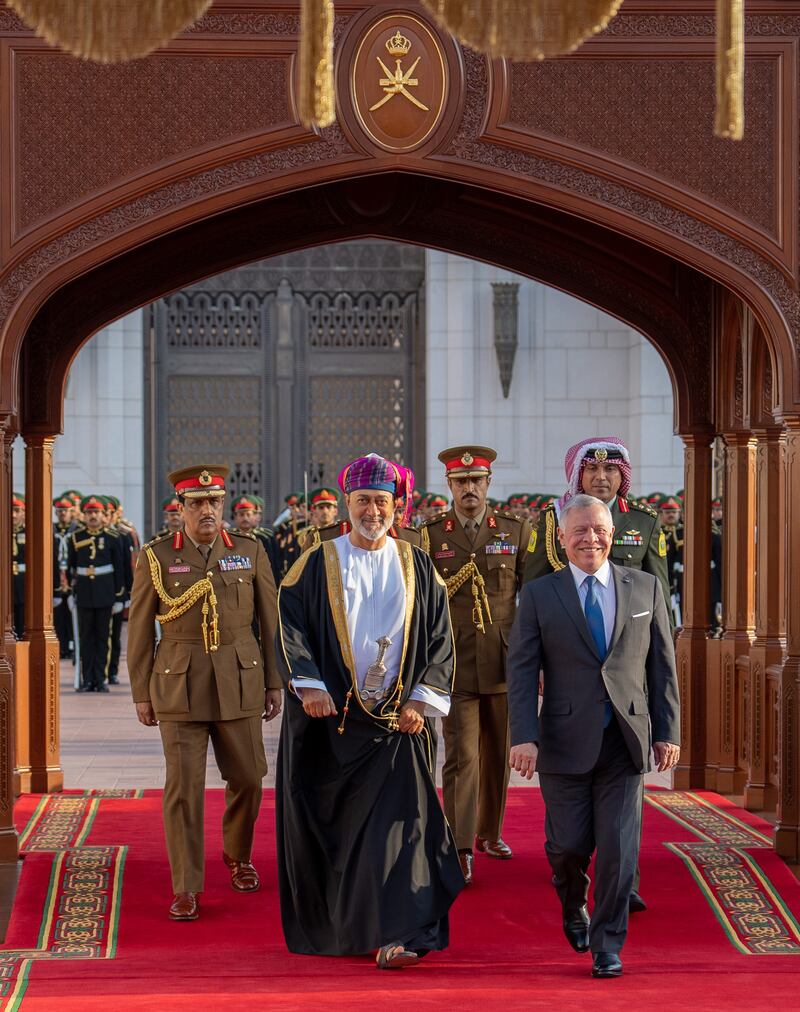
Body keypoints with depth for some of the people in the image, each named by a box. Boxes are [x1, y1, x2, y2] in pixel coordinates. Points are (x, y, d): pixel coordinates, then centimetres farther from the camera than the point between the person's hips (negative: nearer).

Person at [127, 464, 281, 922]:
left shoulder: (250, 552, 2)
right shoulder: (156, 557, -1)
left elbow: (271, 620, 7)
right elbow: (140, 630, 3)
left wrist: (275, 682, 5)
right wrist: (141, 693, 2)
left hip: (240, 682, 2)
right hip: (180, 684, -2)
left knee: (247, 777, 9)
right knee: (184, 785, -4)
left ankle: (238, 854, 36)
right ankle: (186, 888, 3)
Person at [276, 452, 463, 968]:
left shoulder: (417, 567, 7)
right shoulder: (317, 564, 4)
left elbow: (439, 638, 5)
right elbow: (291, 627, -3)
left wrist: (422, 699, -6)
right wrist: (309, 685, -17)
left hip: (398, 720, 0)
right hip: (330, 717, 0)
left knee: (398, 822, -9)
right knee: (327, 824, 7)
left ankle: (399, 934, -11)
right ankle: (328, 926, 23)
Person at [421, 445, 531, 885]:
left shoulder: (516, 531, 4)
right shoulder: (430, 536, 2)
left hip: (503, 663, 2)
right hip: (453, 664, -2)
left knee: (497, 754, 12)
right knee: (461, 756, -7)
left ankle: (489, 832, 29)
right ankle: (459, 849, -6)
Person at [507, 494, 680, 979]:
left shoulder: (646, 588, 7)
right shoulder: (539, 594, 2)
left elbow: (663, 664, 8)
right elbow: (522, 670, -2)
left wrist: (668, 731, 3)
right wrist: (523, 737, -11)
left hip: (626, 740, 1)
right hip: (565, 741, -1)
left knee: (619, 848, -2)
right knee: (569, 844, 3)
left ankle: (608, 946, 11)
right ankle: (574, 908, 36)